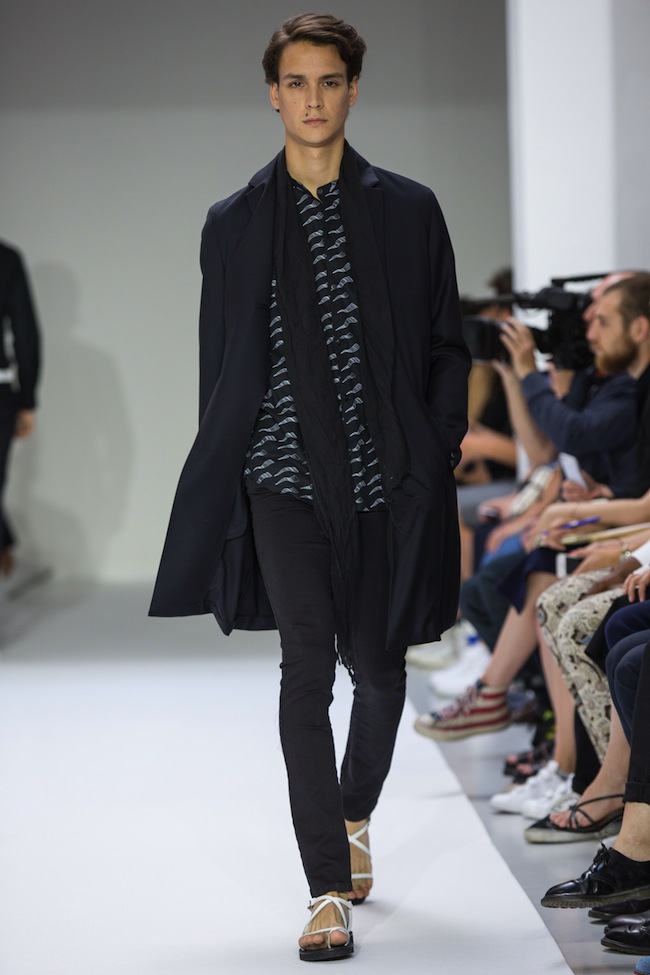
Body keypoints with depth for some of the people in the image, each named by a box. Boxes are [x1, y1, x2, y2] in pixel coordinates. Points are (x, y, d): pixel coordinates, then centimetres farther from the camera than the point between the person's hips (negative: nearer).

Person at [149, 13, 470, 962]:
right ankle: (329, 890, -9)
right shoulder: (234, 223, 6)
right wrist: (221, 479, 6)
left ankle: (356, 816, 40)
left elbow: (447, 347, 8)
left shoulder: (408, 209, 5)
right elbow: (220, 366, 9)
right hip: (284, 477, -1)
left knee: (378, 665, 12)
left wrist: (437, 457, -1)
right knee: (307, 663, -13)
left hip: (385, 477, 1)